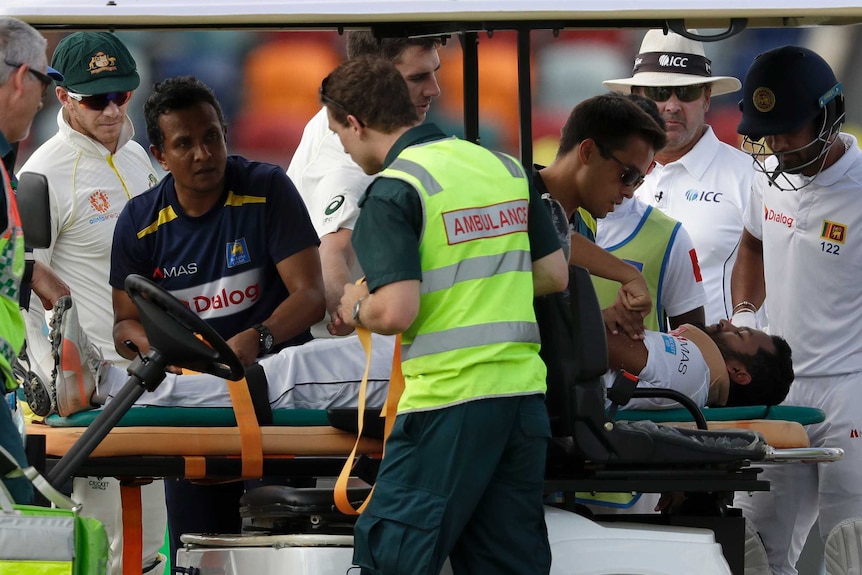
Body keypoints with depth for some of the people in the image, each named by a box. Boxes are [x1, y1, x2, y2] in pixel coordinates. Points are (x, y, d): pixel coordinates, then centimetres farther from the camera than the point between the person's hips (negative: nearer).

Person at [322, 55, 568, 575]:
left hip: (448, 399, -7)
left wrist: (358, 309, 3)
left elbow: (397, 312, -18)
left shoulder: (393, 190, -10)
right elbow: (554, 275, 16)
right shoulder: (505, 167, 11)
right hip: (523, 391, 7)